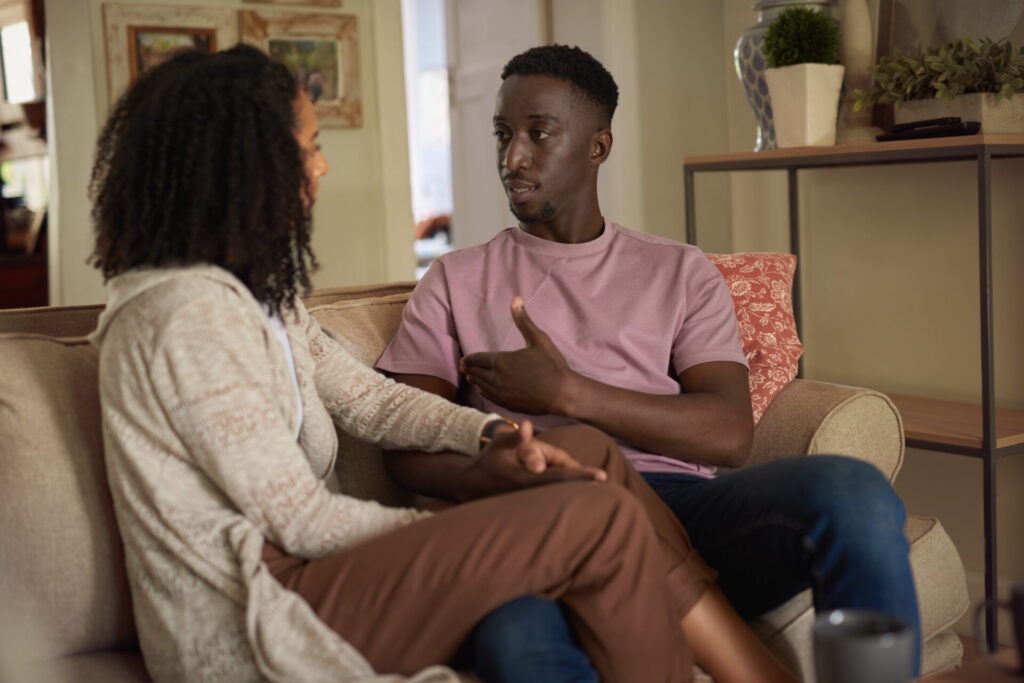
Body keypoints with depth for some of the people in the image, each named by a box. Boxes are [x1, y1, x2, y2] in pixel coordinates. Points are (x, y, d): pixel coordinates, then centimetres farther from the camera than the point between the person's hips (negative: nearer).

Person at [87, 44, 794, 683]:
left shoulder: (251, 292, 12)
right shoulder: (190, 315, -20)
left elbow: (370, 398, 13)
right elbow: (305, 522, -19)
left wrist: (489, 435, -5)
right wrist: (457, 529, -7)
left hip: (286, 573, 10)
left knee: (590, 452, 1)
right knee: (600, 520, -19)